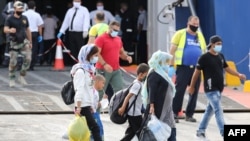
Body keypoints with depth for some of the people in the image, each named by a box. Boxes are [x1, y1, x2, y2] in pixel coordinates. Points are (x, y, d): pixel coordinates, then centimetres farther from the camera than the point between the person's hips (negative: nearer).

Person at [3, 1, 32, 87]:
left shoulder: (24, 18, 9)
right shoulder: (10, 19, -5)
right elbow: (5, 30, -17)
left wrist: (30, 42, 18)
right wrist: (10, 30, -40)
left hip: (24, 42, 3)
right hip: (14, 43, -3)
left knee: (28, 58, -12)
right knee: (13, 62, -1)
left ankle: (22, 76, 3)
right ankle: (12, 79, 13)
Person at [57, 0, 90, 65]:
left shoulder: (84, 10, 2)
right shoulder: (70, 11, 16)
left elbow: (86, 20, -10)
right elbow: (66, 21, 16)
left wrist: (85, 30, -24)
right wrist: (61, 31, 9)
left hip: (80, 33, -5)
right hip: (71, 33, 5)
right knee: (73, 50, 5)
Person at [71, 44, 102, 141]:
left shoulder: (89, 69, 15)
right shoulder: (81, 71, -13)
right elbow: (79, 90, -20)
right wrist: (78, 108, -25)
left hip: (87, 105, 9)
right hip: (82, 106, -9)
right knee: (94, 128, -10)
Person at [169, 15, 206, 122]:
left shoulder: (200, 36, 13)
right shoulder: (180, 34, -1)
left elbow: (204, 52, 20)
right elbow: (172, 51, -2)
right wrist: (171, 66, -8)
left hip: (196, 68, 5)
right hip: (183, 67, -5)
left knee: (194, 92, 7)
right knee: (179, 91, -6)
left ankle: (189, 114, 15)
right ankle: (174, 113, 0)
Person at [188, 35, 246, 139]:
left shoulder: (221, 56, 9)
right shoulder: (204, 57, -12)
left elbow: (227, 68, 17)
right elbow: (197, 72, -6)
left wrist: (239, 75, 3)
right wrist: (192, 87, -1)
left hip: (219, 89, 8)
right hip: (210, 89, -8)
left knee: (210, 110, 15)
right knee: (218, 110, -14)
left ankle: (201, 131, 26)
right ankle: (224, 133, -18)